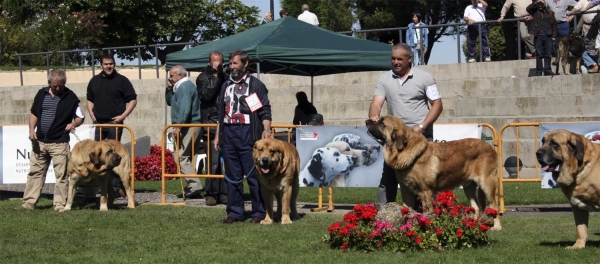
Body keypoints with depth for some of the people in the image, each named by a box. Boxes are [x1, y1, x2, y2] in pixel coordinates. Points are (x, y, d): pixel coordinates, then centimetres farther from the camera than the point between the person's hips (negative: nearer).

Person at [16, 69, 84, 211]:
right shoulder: (41, 94, 7)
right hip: (40, 141, 4)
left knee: (61, 175, -3)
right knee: (35, 172, 8)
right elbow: (34, 113, 15)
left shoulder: (70, 97, -4)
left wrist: (73, 124, -22)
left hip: (59, 142, -4)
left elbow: (80, 117, 0)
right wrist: (32, 129, -1)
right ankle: (29, 203, 12)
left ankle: (60, 205, 2)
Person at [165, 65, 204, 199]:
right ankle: (193, 187, 14)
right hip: (192, 126, 11)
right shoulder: (183, 86, 21)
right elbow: (170, 102, 28)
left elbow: (185, 109, -22)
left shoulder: (184, 87, -12)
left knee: (181, 157, -13)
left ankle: (194, 186, -19)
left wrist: (178, 127, -24)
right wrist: (169, 89, 12)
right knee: (185, 157, 13)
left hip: (188, 126, -11)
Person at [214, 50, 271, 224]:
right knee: (232, 176, 7)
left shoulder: (255, 85, 1)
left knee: (253, 175, -6)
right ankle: (235, 212, 12)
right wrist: (217, 135, 19)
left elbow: (265, 111, -4)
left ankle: (258, 213, -1)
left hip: (248, 133, -6)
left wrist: (266, 129, -19)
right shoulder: (226, 86, 18)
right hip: (228, 134, 6)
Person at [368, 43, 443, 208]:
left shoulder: (424, 77, -1)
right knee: (388, 177, 4)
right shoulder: (384, 79, 6)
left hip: (421, 136, -3)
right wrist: (374, 117, -27)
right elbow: (377, 103, -4)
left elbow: (437, 105, -2)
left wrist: (421, 127, -14)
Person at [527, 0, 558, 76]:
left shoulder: (550, 12, 10)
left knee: (547, 55, 2)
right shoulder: (535, 12, 8)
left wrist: (554, 36, 2)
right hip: (538, 36, -1)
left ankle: (548, 72, 5)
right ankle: (539, 72, 2)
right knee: (539, 55, 0)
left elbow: (554, 24, 9)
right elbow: (528, 8, -8)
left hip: (548, 36, 1)